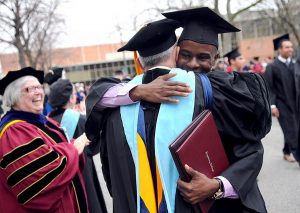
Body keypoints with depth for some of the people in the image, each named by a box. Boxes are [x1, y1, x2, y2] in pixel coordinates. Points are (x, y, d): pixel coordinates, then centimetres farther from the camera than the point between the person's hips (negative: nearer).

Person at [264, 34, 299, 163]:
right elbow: (269, 88, -9)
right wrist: (272, 105, -17)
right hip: (282, 104, -5)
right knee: (291, 131, -5)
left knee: (292, 130, 12)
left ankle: (287, 152, 28)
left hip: (295, 103, 5)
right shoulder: (272, 67, -8)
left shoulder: (294, 65, 7)